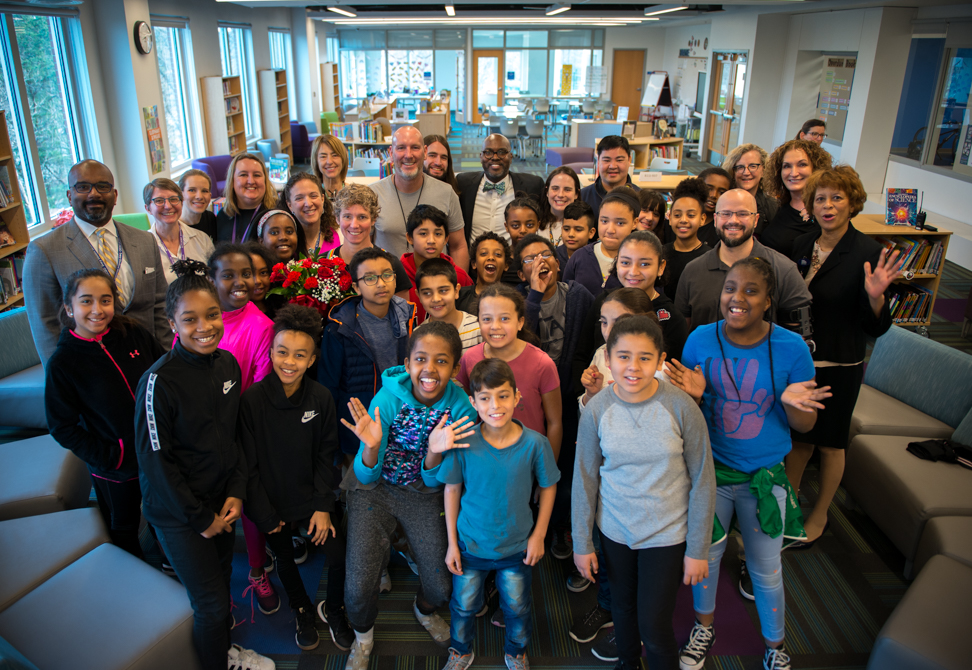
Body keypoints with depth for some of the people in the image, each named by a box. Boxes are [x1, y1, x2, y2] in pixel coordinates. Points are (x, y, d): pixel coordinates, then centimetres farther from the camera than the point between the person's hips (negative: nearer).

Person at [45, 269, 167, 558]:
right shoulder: (62, 364, -16)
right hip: (115, 469, -2)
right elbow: (63, 427, -11)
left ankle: (171, 558, 52)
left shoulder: (134, 334, -11)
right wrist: (109, 458, -18)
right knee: (123, 527, 22)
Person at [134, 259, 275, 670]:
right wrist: (201, 518, -12)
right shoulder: (160, 381, -23)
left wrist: (236, 492, -1)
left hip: (220, 500, 6)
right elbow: (155, 459, -18)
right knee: (210, 602, 5)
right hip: (177, 512, -5)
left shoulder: (227, 363, -4)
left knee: (222, 580, 21)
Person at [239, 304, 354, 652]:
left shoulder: (321, 398, -11)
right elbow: (249, 464, -12)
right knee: (285, 561, 17)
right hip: (272, 503, -1)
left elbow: (325, 458, -3)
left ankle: (333, 610, 28)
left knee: (339, 555, -3)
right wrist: (264, 515, -10)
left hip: (311, 499, 1)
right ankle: (302, 611, 47)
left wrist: (323, 506, -6)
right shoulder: (252, 399, -17)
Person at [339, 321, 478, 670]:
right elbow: (367, 476, -17)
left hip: (424, 495, 2)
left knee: (442, 588, 4)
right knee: (358, 589, -8)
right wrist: (372, 446, -38)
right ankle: (363, 637, 27)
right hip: (375, 489, -1)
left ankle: (424, 609, 43)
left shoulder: (460, 407, -19)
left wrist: (435, 451, -33)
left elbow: (433, 480, -12)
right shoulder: (388, 399, -23)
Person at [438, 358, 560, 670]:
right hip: (470, 544, 0)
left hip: (518, 546, 0)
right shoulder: (463, 444, -22)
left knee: (517, 607, 23)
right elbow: (452, 490, -8)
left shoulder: (535, 443, -22)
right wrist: (452, 543, -3)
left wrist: (538, 535, -3)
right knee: (464, 605, 22)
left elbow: (548, 487, -5)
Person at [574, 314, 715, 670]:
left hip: (667, 533, -2)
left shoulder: (681, 407, -17)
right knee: (623, 606, 21)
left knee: (654, 625, 3)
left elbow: (703, 481, -9)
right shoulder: (596, 410, -12)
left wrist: (698, 550, -5)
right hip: (615, 531, 2)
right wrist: (582, 544, 2)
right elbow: (584, 480, -3)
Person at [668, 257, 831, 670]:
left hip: (764, 475, -1)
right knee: (705, 554, 19)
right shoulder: (701, 339, -11)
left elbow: (805, 425, -7)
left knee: (766, 569, 15)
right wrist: (693, 394, -22)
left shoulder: (791, 348, -15)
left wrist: (792, 403, -29)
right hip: (711, 469, 1)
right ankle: (704, 627, 47)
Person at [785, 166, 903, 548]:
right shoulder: (801, 245, 0)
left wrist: (875, 295, -31)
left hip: (839, 365, -4)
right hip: (798, 357, 4)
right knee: (797, 434, 17)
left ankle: (819, 516, 31)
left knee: (830, 443, 11)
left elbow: (876, 327, -15)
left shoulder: (868, 253, -15)